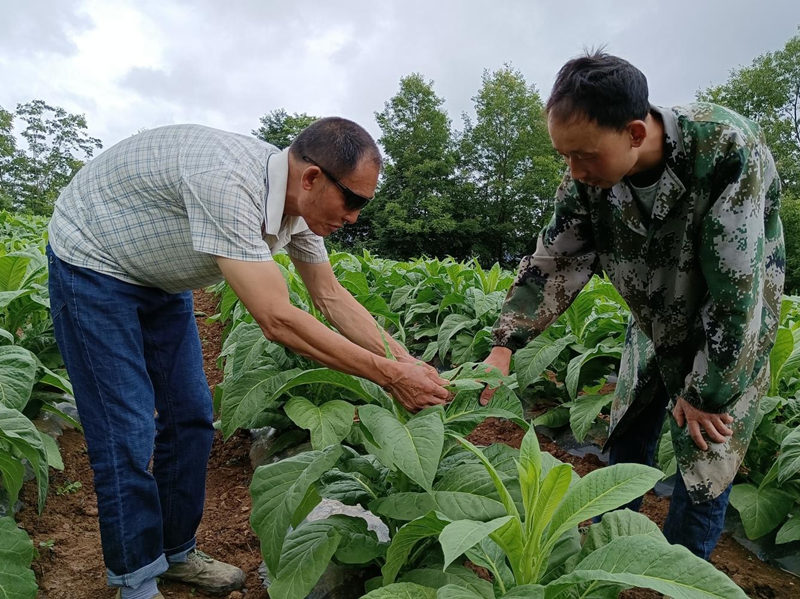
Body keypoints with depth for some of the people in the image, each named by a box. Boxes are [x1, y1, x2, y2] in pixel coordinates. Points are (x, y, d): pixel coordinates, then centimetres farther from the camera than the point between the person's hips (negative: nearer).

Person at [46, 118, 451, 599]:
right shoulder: (227, 182, -39)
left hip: (160, 279, 8)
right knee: (127, 431, -8)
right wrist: (388, 375, -33)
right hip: (93, 264, -7)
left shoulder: (299, 200, -12)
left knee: (190, 418, 7)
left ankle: (177, 552, 25)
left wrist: (408, 362, -14)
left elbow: (333, 298, -6)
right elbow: (278, 321, -40)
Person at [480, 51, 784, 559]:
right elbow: (556, 261, -13)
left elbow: (737, 290, -30)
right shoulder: (589, 180, -20)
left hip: (733, 328, -4)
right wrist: (505, 345, -21)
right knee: (628, 436, 12)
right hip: (655, 322, 4)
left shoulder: (726, 149, -34)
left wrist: (706, 393, -21)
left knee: (705, 462, 0)